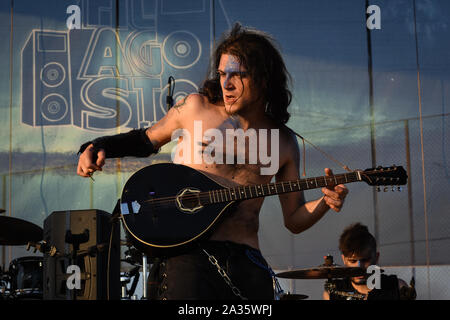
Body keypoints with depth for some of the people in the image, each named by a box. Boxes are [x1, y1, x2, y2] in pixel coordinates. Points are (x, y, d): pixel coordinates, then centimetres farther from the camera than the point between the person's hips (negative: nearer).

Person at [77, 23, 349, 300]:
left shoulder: (284, 143, 9)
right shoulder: (197, 107, 7)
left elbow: (294, 220, 13)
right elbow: (146, 140, 21)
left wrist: (326, 202, -6)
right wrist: (98, 147, 5)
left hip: (246, 259, 2)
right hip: (189, 251, -2)